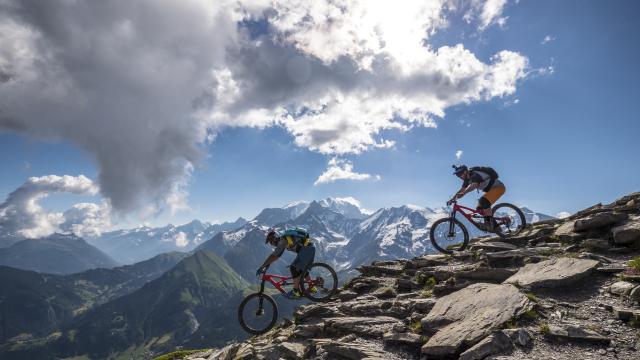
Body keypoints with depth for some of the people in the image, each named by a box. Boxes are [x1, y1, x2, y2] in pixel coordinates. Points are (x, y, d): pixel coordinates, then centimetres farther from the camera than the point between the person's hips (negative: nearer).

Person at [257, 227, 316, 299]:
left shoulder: (282, 241, -13)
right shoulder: (283, 240, 16)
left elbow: (273, 256, -16)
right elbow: (277, 256, 23)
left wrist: (261, 267, -12)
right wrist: (267, 264, 19)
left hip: (306, 249, -10)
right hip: (310, 249, 10)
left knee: (294, 268, -11)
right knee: (301, 269, 20)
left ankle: (296, 292, -9)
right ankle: (311, 288, 26)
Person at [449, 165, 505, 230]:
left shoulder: (475, 175, -28)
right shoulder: (467, 179, 2)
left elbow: (473, 185, -47)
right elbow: (462, 189, 2)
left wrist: (463, 193, -60)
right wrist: (452, 199, -7)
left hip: (499, 187, -10)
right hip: (490, 189, 10)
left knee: (484, 202, -30)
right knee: (480, 208, 3)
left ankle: (490, 222, -18)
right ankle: (494, 225, 11)